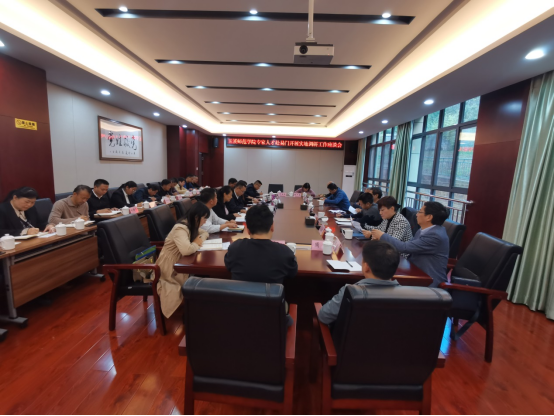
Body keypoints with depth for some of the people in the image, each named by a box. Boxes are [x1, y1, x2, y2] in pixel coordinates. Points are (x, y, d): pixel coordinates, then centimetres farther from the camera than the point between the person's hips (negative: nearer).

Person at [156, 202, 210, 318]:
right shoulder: (180, 229, -26)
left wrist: (200, 240, -5)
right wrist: (196, 244, -21)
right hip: (169, 267, -8)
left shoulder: (192, 225, 2)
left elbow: (204, 233, 18)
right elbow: (186, 249, -43)